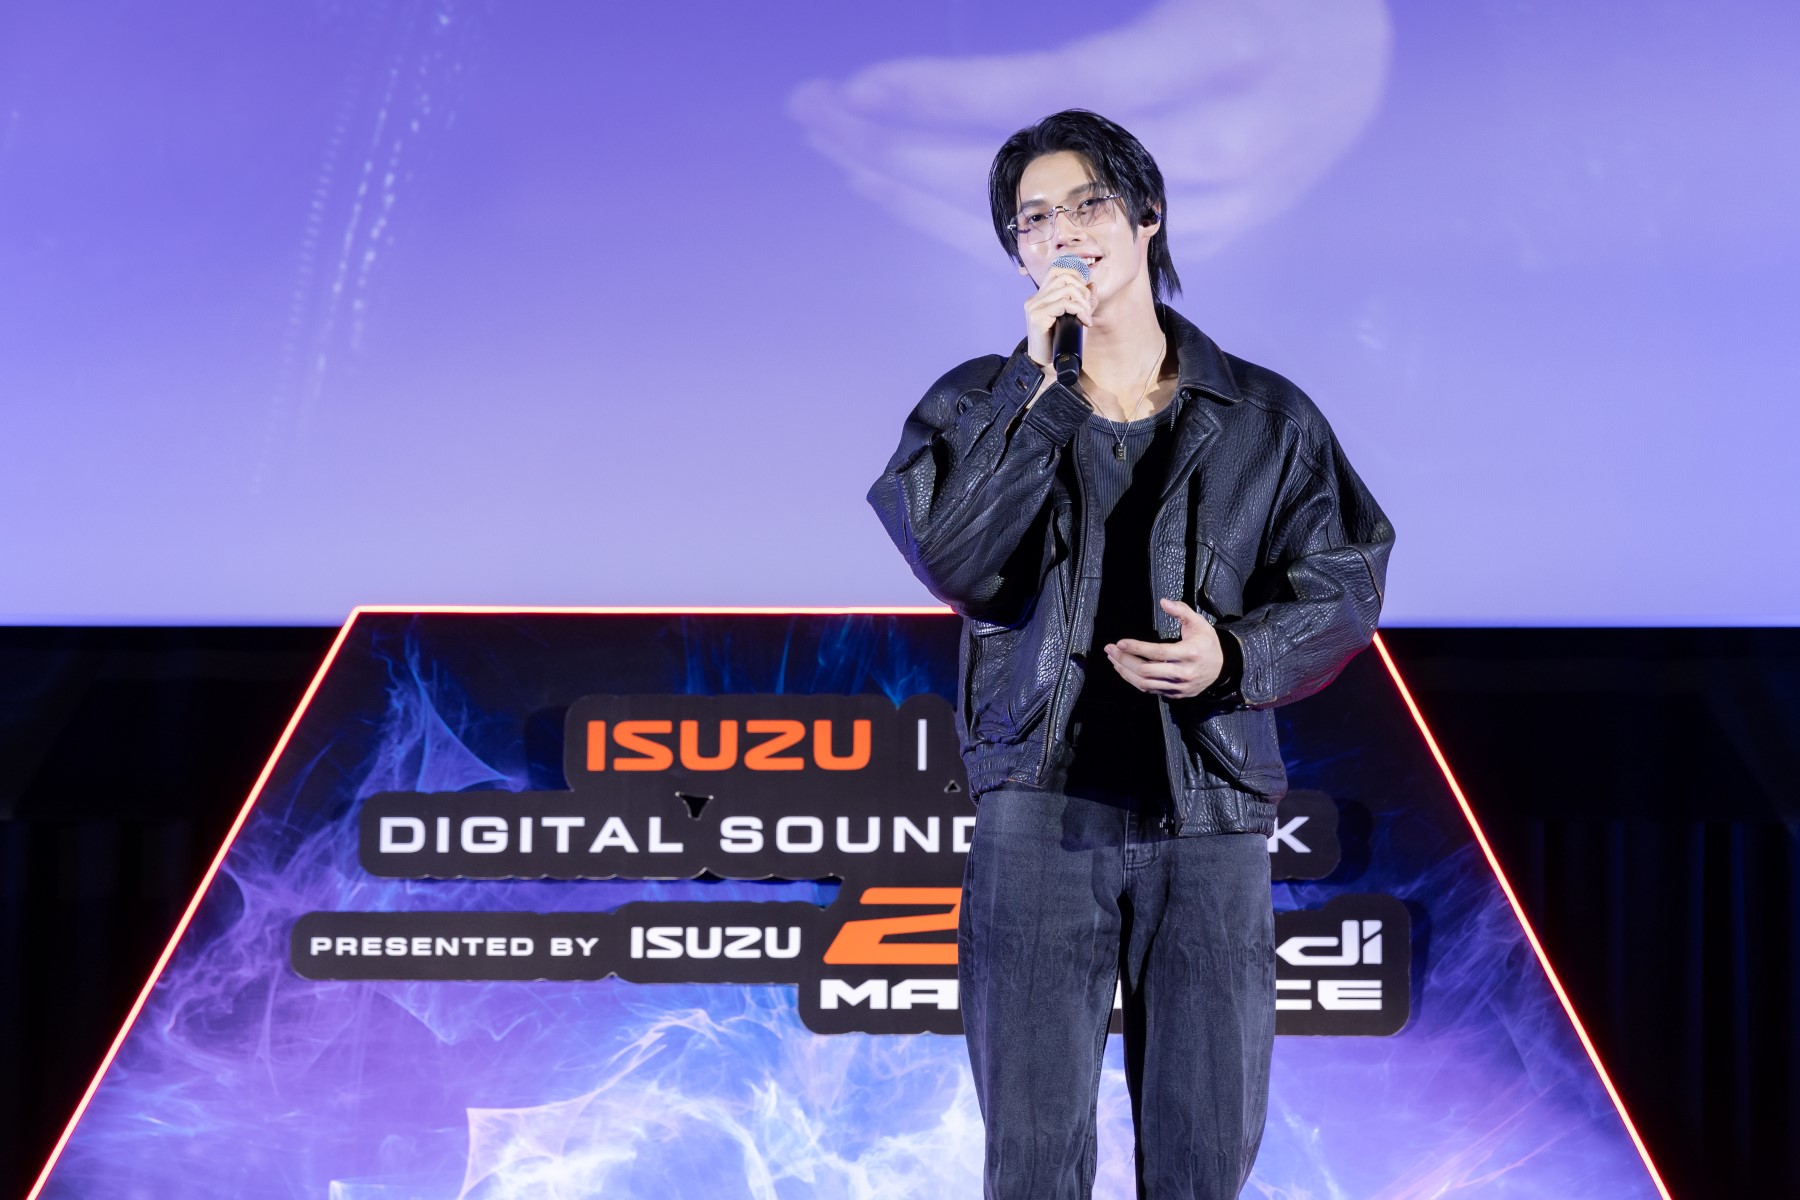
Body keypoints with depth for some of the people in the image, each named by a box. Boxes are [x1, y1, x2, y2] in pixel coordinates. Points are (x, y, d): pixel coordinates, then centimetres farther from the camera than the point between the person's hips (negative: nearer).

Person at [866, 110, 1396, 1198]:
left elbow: (1342, 585, 7)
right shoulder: (981, 404, 7)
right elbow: (952, 559, -11)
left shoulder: (1266, 416, 8)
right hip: (1042, 809, 0)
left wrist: (1236, 656, -12)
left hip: (1211, 816, 1)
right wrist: (1038, 383, -14)